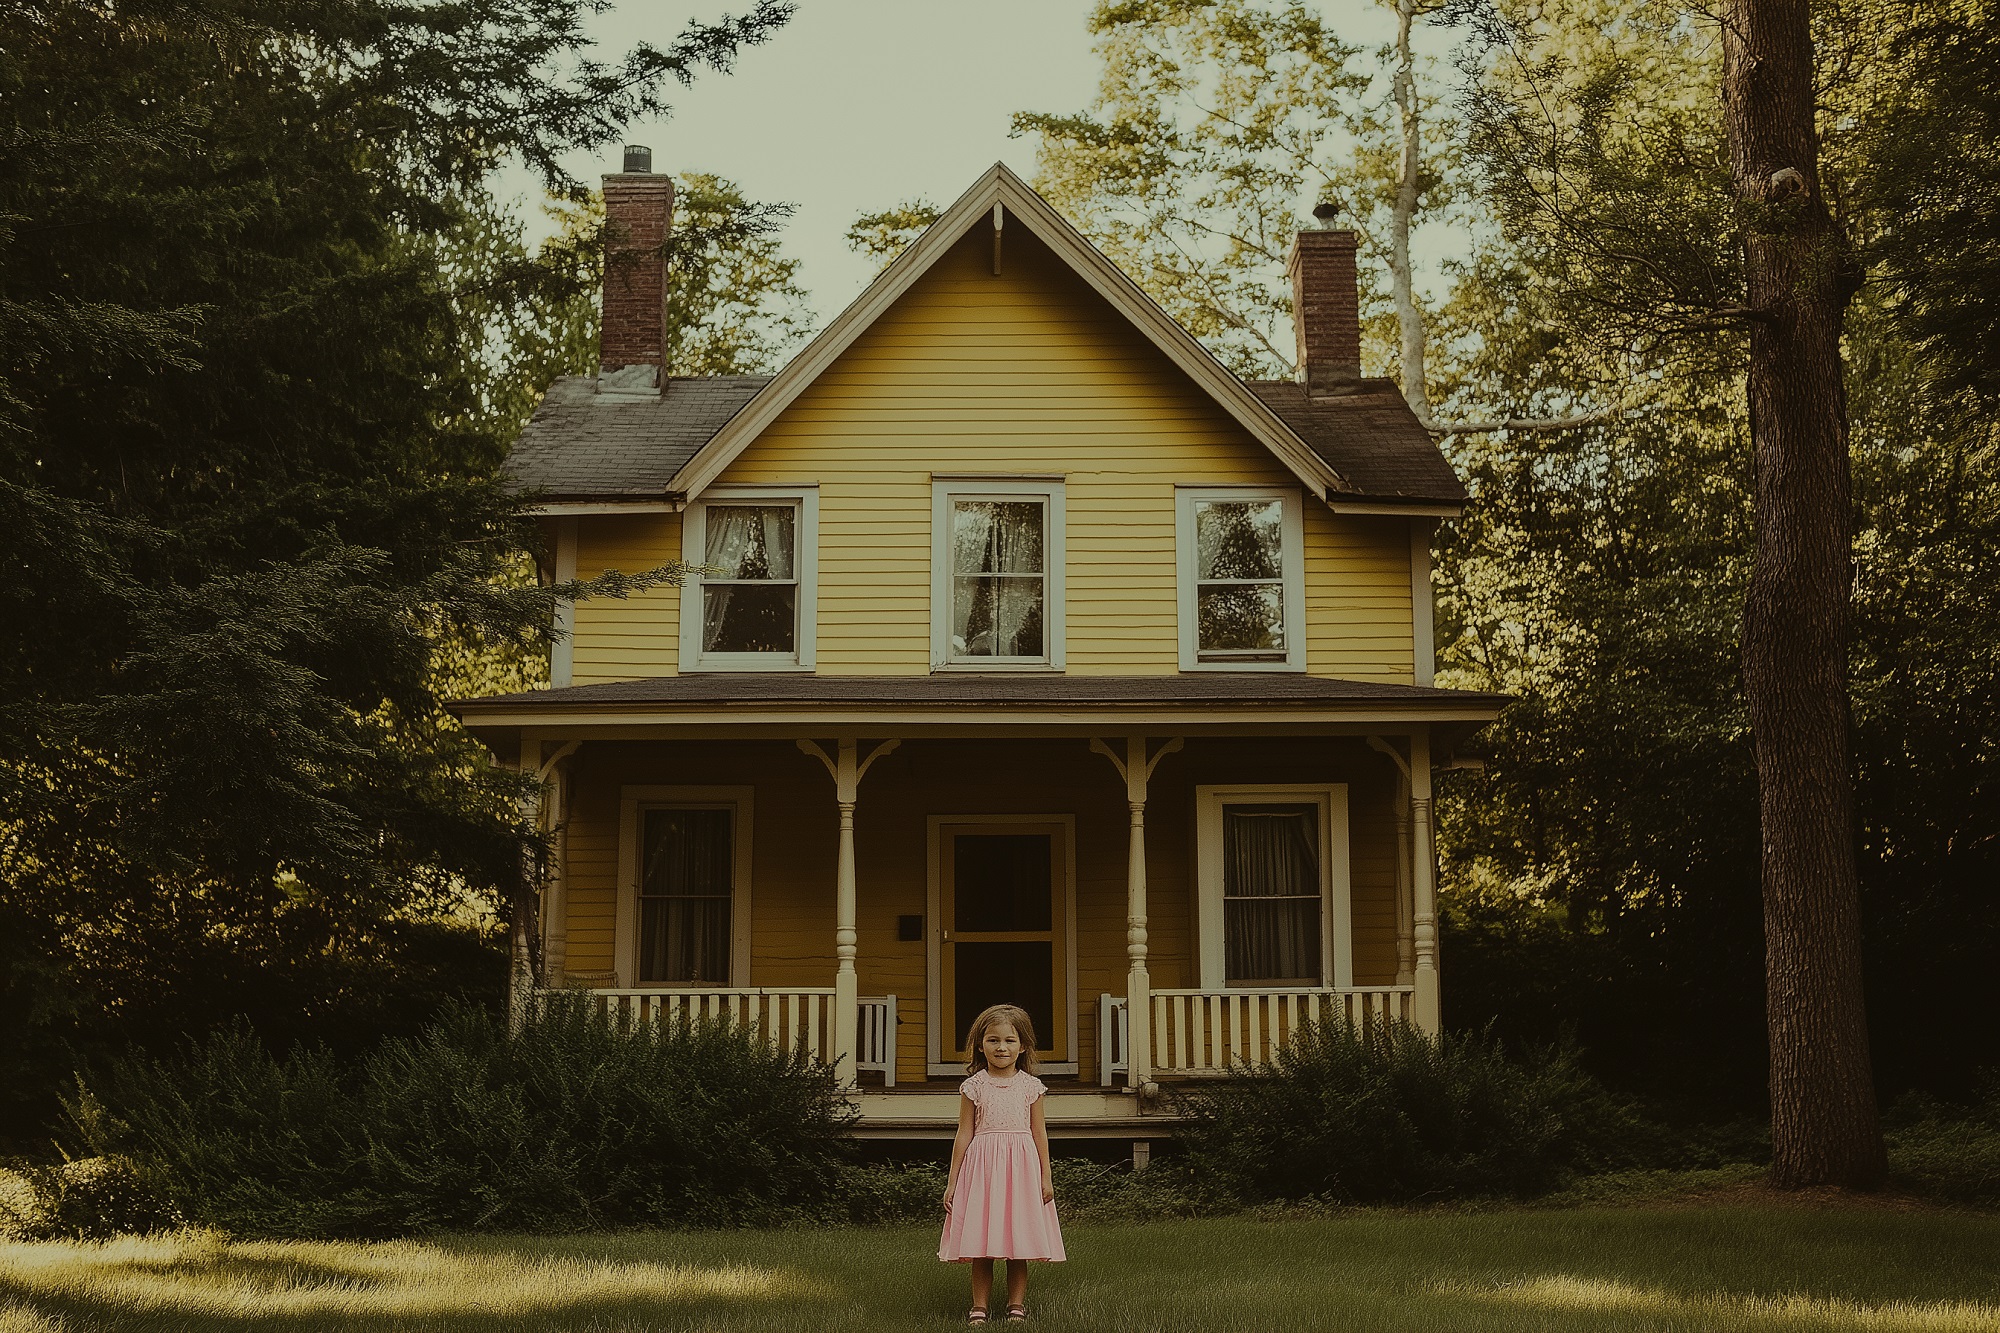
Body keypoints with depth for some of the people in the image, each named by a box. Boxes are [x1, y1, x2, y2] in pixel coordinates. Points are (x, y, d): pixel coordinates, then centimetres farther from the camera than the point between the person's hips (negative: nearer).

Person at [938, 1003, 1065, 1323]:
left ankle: (1016, 1305, 13)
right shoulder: (973, 1087, 1)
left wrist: (1046, 1176, 5)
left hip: (1020, 1166, 1)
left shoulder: (1030, 1086, 4)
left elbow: (1039, 1132, 8)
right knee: (980, 1245, 0)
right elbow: (964, 1135, 4)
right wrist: (952, 1182, 4)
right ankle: (979, 1307, 8)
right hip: (982, 1166, -1)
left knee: (1018, 1244, 3)